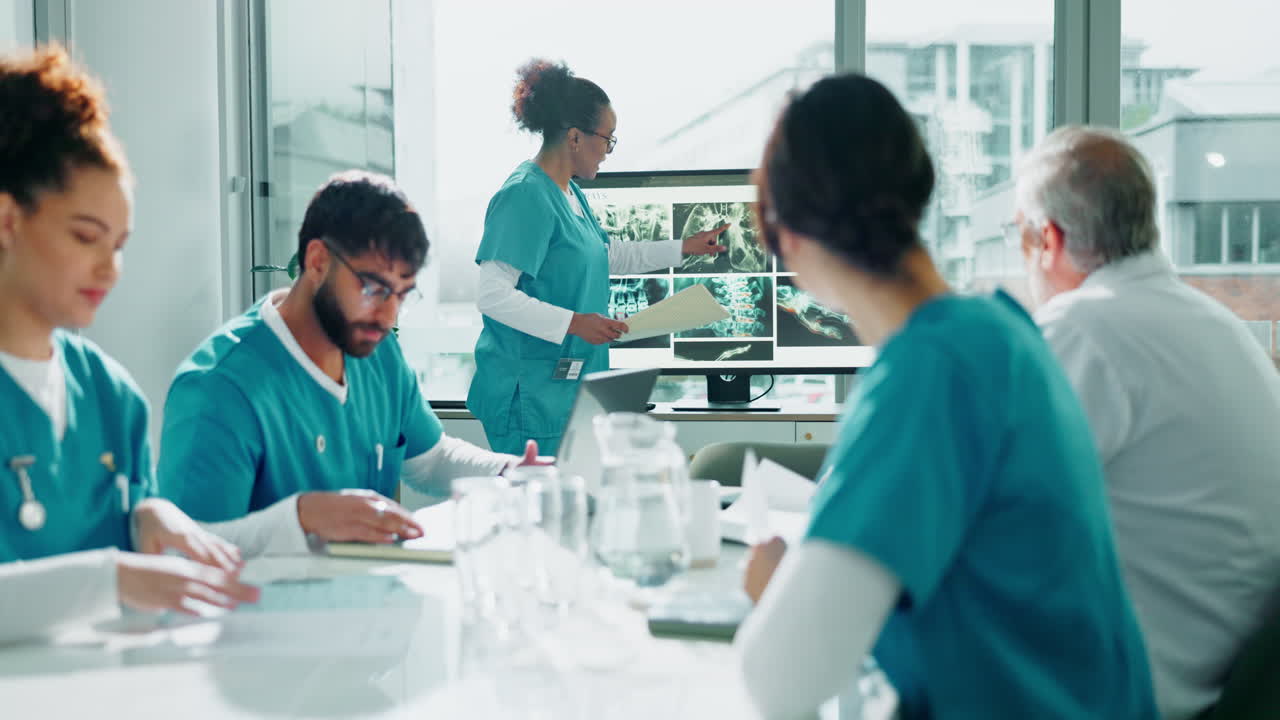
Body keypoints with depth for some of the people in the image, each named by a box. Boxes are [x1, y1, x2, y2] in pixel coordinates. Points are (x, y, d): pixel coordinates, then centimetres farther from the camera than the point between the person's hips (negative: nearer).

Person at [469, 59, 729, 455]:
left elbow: (607, 256, 30)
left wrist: (685, 247, 30)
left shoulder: (569, 192, 13)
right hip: (529, 391, -10)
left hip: (569, 388, 10)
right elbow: (492, 295, -22)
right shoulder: (524, 195, -17)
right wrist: (573, 323, -26)